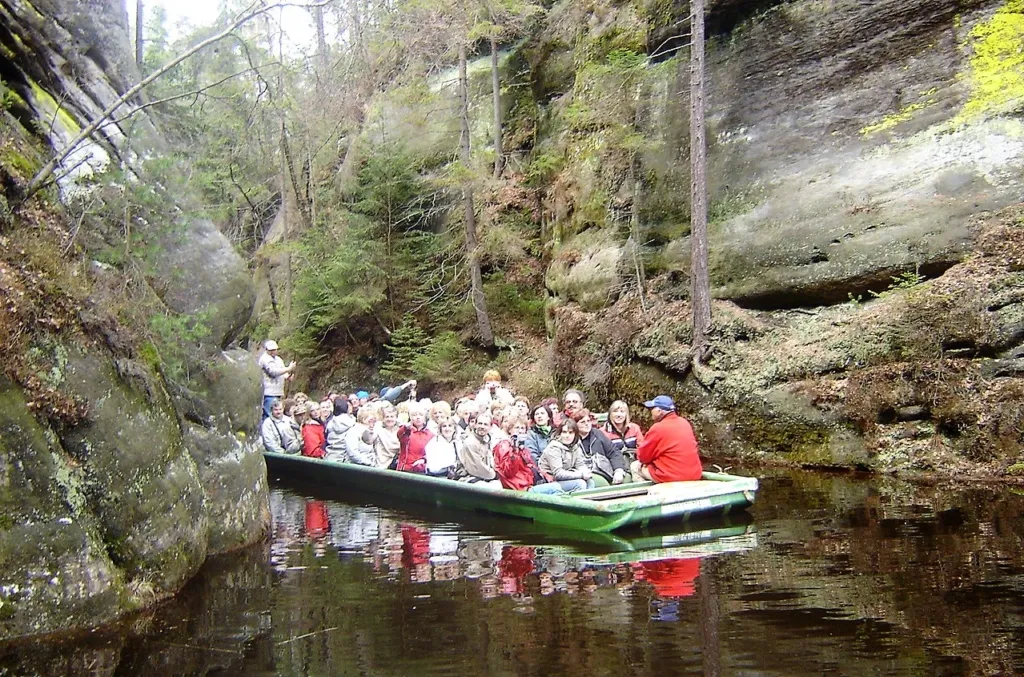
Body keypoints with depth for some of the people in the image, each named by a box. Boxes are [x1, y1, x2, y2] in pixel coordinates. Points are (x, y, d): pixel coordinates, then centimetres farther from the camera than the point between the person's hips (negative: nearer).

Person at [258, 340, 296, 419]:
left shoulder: (278, 359, 20)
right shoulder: (265, 359, -8)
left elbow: (282, 373, 22)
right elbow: (273, 371, -19)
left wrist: (287, 376, -2)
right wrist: (289, 368, -16)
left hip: (278, 393, 9)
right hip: (269, 394, -9)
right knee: (270, 416, -13)